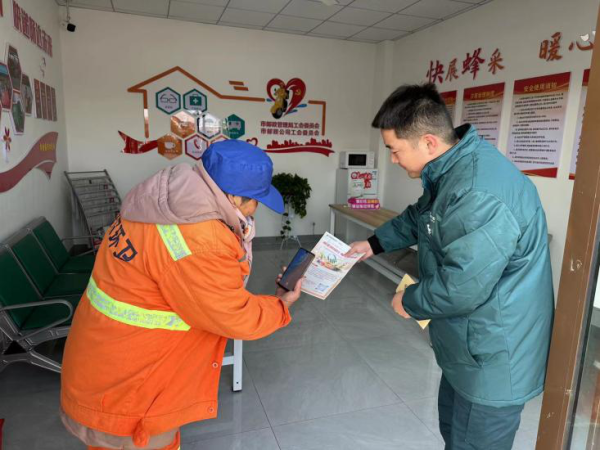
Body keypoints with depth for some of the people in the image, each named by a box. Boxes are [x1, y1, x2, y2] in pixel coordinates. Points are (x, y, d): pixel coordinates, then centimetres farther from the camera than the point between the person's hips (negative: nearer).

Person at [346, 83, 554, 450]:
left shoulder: (479, 195, -34)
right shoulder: (452, 169, 2)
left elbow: (460, 288, -33)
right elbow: (419, 218, 19)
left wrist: (409, 302, -15)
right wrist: (375, 243, 14)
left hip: (494, 359, -10)